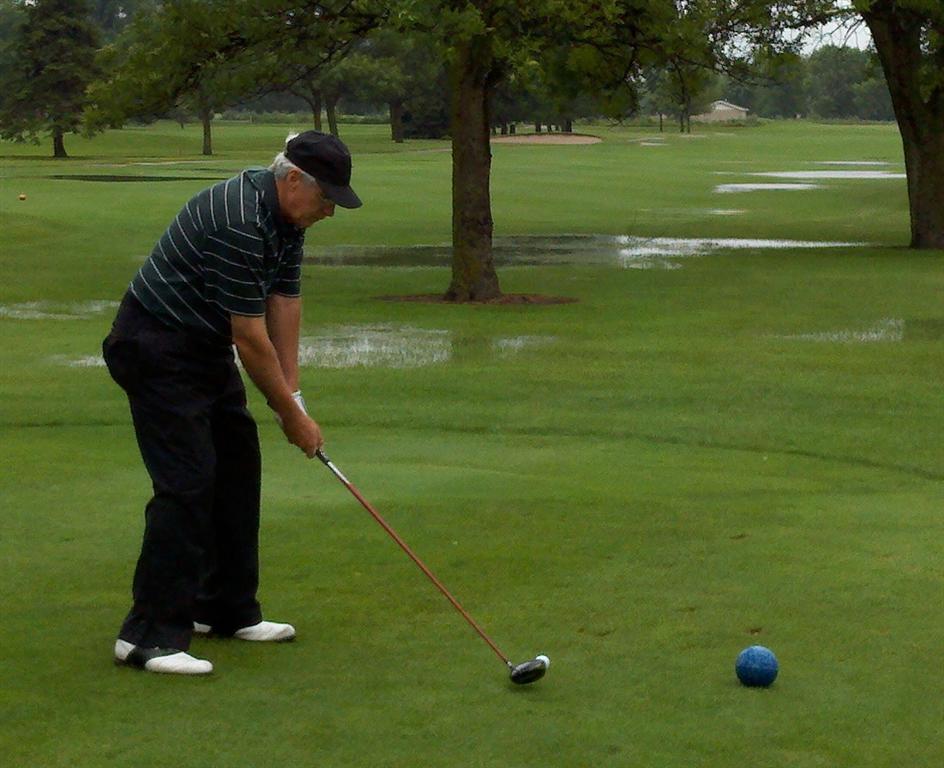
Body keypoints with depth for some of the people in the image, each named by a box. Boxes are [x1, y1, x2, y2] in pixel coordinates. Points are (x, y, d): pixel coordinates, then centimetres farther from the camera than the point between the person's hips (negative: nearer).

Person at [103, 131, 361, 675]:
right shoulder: (239, 223, -29)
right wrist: (292, 415, -15)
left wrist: (293, 395, 0)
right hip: (158, 349, -10)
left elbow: (284, 301, 4)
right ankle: (150, 634, -13)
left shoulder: (287, 213, 2)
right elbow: (250, 337, -24)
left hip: (207, 347, 10)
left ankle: (228, 609, 21)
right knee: (188, 482, -15)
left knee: (238, 470, 11)